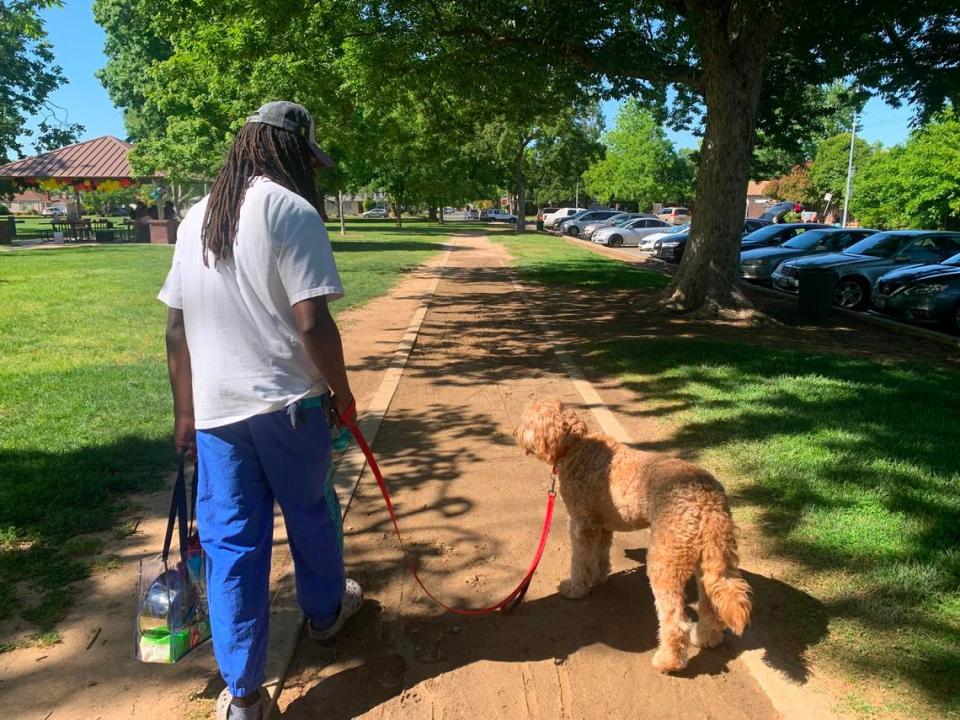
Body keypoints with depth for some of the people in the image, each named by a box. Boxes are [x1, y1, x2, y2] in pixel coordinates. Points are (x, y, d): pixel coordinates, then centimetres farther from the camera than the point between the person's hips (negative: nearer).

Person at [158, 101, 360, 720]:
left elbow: (177, 328, 11)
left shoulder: (196, 219, 10)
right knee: (311, 513, 19)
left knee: (230, 541, 10)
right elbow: (313, 322, -18)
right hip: (287, 403, -5)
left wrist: (185, 412, 18)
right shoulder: (291, 210, -11)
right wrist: (342, 390, -3)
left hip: (213, 409, 5)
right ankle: (325, 611, 44)